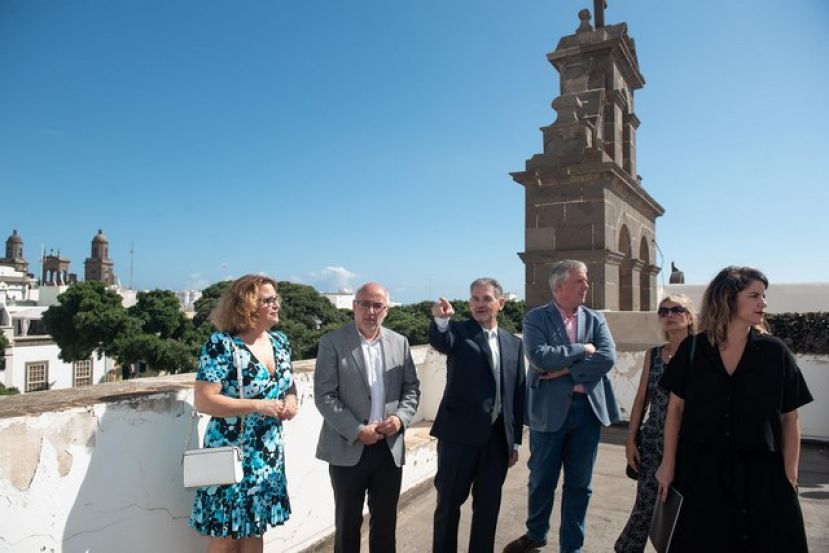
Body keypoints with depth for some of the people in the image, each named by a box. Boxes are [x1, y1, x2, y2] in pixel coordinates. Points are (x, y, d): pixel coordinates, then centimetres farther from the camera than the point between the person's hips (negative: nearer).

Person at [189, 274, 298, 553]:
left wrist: (291, 400, -6)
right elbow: (203, 401, -20)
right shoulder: (221, 344, -16)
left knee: (255, 529, 17)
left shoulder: (280, 341, 4)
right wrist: (258, 406, -23)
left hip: (269, 453, 6)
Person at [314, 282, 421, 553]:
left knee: (386, 521, 16)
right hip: (348, 449, -3)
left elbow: (412, 388, 8)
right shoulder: (332, 342, -7)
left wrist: (400, 417, -10)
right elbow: (324, 396, -11)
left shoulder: (399, 342, 5)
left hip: (389, 448, 3)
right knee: (348, 521, 14)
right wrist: (357, 431, -17)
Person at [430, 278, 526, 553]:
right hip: (459, 433, -3)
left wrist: (515, 440, 9)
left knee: (488, 505, 15)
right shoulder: (459, 331, -2)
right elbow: (441, 342, -27)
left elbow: (518, 394, 10)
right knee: (449, 502, 7)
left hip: (498, 436, 4)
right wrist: (441, 320, -49)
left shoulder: (513, 343, 9)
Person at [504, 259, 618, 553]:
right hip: (550, 409, -2)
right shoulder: (536, 318, -4)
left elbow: (607, 357, -9)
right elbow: (539, 356, -19)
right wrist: (582, 349, -14)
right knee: (541, 479, 13)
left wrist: (565, 369, -15)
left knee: (579, 484, 13)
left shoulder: (596, 319, 6)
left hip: (587, 408, 3)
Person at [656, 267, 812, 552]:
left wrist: (790, 474, -4)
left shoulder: (775, 352, -4)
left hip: (761, 472, 0)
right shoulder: (693, 349, -5)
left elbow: (789, 417, 1)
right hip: (702, 470, 0)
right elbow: (676, 407, 0)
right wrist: (668, 463, 0)